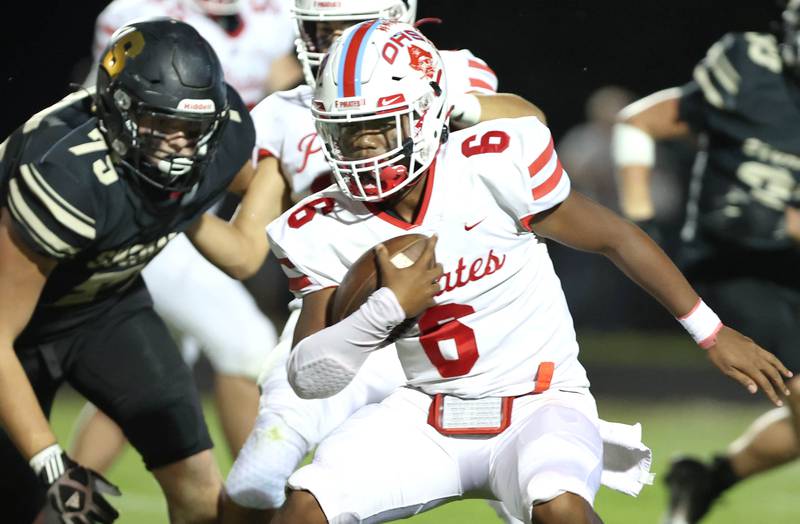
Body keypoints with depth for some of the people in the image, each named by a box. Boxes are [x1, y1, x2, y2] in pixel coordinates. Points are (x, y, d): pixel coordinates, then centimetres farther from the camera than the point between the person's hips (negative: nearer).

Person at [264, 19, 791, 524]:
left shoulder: (495, 166, -16)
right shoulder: (322, 231, -5)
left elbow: (615, 237, -3)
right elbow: (308, 377, -6)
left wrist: (712, 333, 4)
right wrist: (387, 308, -23)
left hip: (538, 405, -4)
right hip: (427, 414, 4)